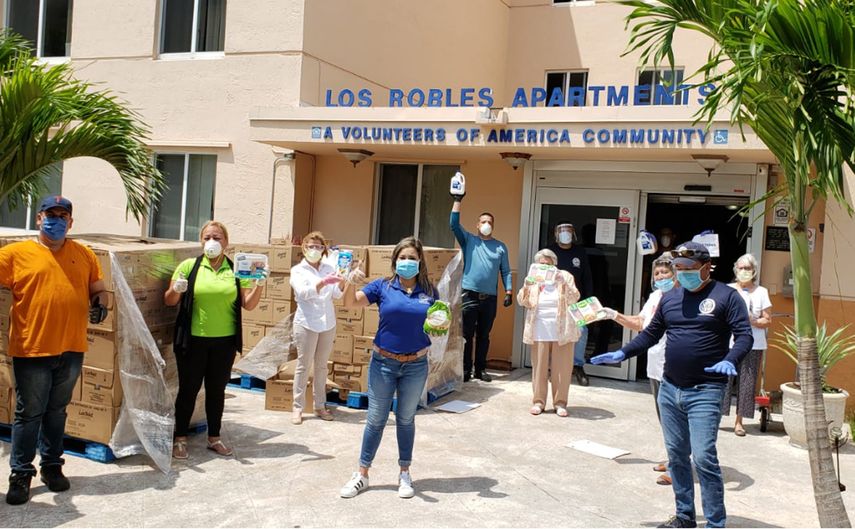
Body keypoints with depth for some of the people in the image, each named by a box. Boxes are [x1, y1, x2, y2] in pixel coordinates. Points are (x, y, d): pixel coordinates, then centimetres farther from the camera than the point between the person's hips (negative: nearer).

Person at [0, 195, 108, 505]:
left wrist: (100, 304, -4)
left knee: (56, 411, 16)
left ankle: (52, 466, 29)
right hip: (31, 349, -3)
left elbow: (98, 288, 15)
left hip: (71, 350, 3)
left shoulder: (85, 255, 9)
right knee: (29, 413, 5)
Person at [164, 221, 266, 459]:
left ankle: (214, 438, 25)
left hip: (225, 341, 2)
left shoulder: (236, 269, 4)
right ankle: (180, 439, 18)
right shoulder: (189, 266, 0)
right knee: (188, 388, 5)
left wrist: (259, 284, -14)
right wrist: (176, 290, -19)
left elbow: (249, 304, 2)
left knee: (217, 390, 12)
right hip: (193, 340, -2)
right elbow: (169, 301, 3)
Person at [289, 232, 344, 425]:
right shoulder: (298, 270, 0)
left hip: (328, 324, 3)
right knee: (303, 366, -1)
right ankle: (297, 407, 5)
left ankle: (320, 406, 17)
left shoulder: (329, 268, 8)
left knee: (321, 366, 10)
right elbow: (303, 292, -18)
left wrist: (342, 282, -23)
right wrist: (323, 282, -34)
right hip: (307, 324, -3)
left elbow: (337, 295, -1)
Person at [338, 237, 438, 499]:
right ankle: (362, 475, 20)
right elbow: (351, 303, -13)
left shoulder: (429, 291, 0)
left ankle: (404, 474, 29)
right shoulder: (383, 286, -5)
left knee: (406, 420, 14)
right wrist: (350, 282, -32)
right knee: (375, 420, 7)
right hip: (383, 362, -1)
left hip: (416, 365, 1)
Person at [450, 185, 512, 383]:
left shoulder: (500, 247, 10)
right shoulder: (469, 240, 6)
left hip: (490, 298, 2)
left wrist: (508, 292, -1)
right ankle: (465, 369, 5)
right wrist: (457, 201, -12)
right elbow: (454, 224, -6)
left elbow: (505, 271, 9)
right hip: (469, 295, -2)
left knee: (484, 336, 9)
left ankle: (481, 369, 17)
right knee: (466, 335, -1)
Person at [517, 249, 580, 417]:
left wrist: (564, 283, -21)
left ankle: (560, 402, 8)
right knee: (539, 366, 2)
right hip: (540, 332, 1)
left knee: (562, 368, 0)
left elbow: (574, 298, -5)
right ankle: (538, 401, 9)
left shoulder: (565, 276, 5)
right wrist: (526, 287, -16)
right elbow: (522, 302, 2)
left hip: (562, 331, -1)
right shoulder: (533, 279, 9)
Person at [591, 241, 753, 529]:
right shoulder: (670, 298, 13)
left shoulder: (726, 296, -4)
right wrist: (622, 353, 9)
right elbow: (651, 333, 19)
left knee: (703, 457, -11)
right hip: (669, 389, 6)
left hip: (705, 392, -6)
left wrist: (729, 361, -27)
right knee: (676, 456, 12)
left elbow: (744, 335, -9)